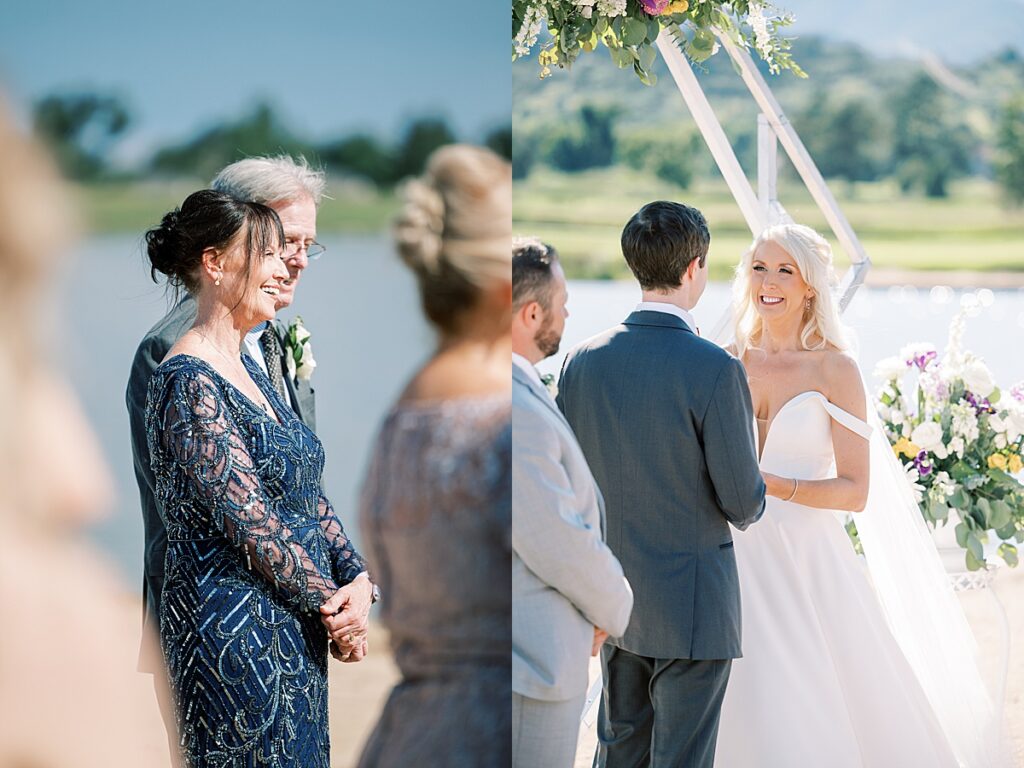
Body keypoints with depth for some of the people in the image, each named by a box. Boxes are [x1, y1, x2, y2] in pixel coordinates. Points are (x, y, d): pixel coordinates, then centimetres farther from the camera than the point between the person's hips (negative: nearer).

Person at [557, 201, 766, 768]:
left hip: (612, 593, 6)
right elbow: (745, 504, -14)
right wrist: (748, 499, 9)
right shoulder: (715, 370, -18)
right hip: (691, 604, -6)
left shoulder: (582, 360, -2)